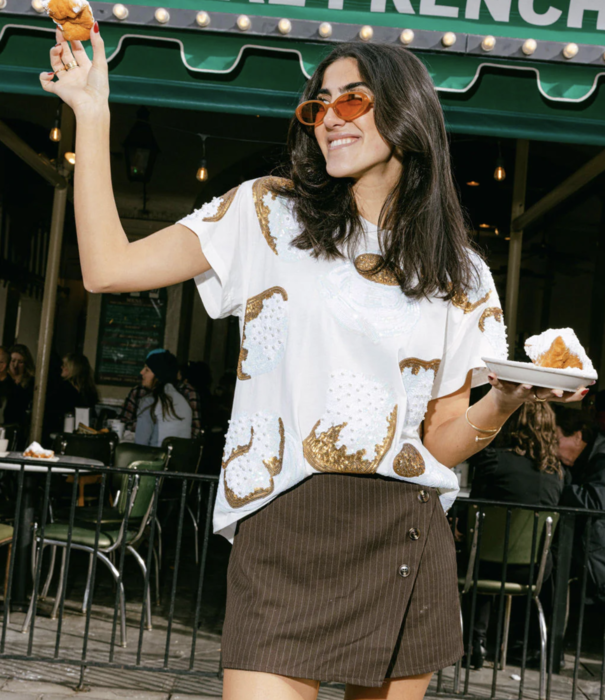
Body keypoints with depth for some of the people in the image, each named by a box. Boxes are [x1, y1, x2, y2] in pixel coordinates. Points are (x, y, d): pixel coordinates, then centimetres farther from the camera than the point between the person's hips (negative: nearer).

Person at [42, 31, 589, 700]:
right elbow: (109, 267, -1)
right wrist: (92, 115, -1)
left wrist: (506, 398, -11)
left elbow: (441, 440, 10)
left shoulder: (458, 275, 11)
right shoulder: (270, 214, 7)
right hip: (282, 533, -2)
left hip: (406, 543, 2)